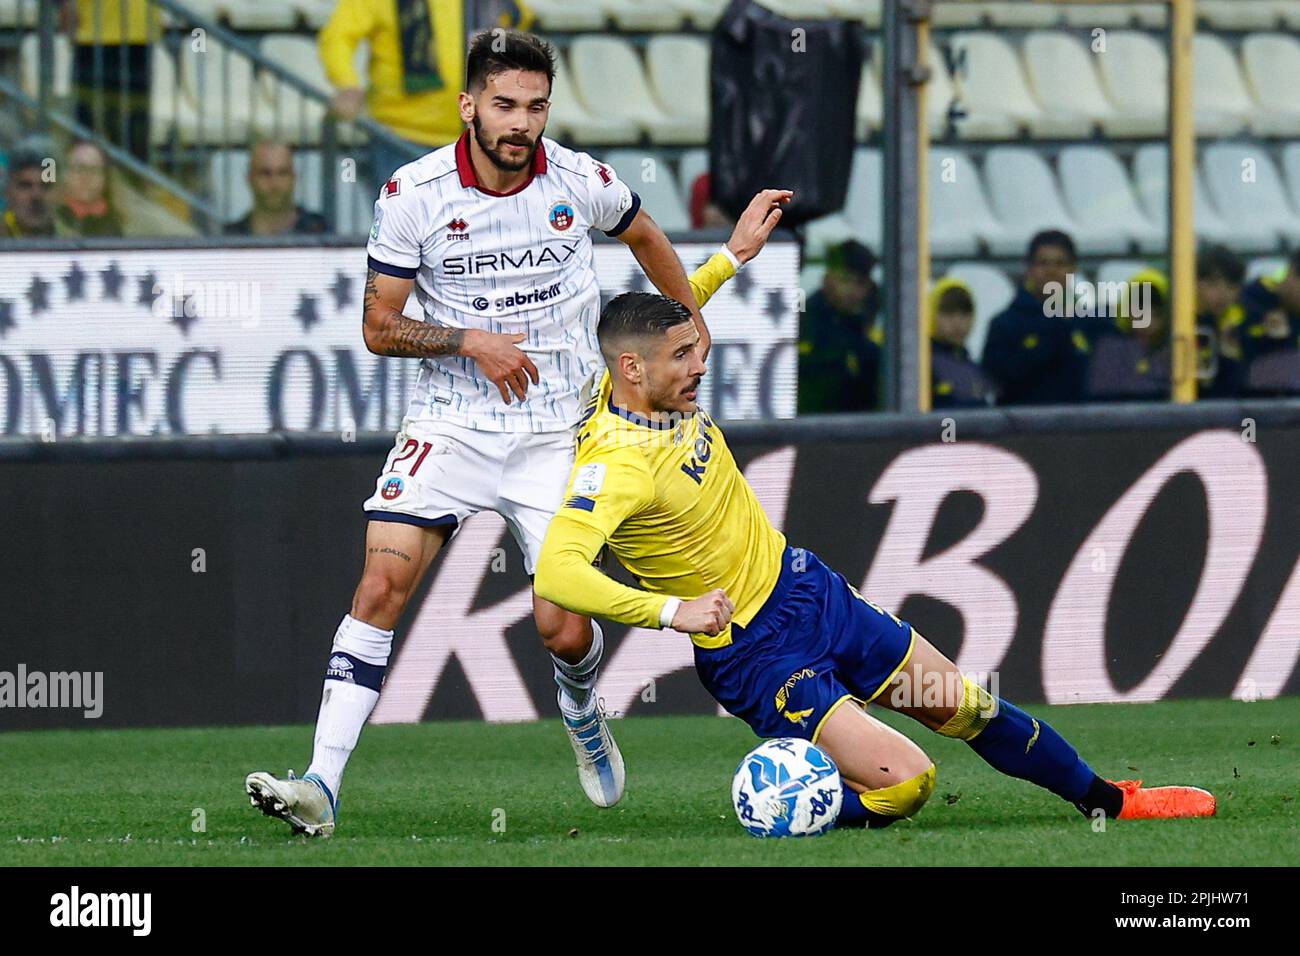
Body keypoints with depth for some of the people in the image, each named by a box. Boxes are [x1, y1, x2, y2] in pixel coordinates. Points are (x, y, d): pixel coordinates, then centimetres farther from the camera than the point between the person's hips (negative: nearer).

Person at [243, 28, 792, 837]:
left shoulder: (581, 181, -4)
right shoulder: (414, 194, -9)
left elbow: (644, 234, 20)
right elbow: (379, 327, -3)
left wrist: (693, 323, 25)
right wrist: (470, 340, -17)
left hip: (557, 434, 1)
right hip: (451, 425, -1)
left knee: (562, 627, -7)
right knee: (383, 582, -18)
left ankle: (582, 709, 31)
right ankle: (322, 784, -19)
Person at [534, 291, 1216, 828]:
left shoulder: (660, 395, -4)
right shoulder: (615, 465, -30)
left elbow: (665, 319, 19)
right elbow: (555, 573, -43)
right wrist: (671, 609, -49)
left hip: (810, 590, 9)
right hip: (756, 657, -9)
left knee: (968, 708, 18)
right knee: (902, 780, -20)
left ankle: (1104, 798, 37)